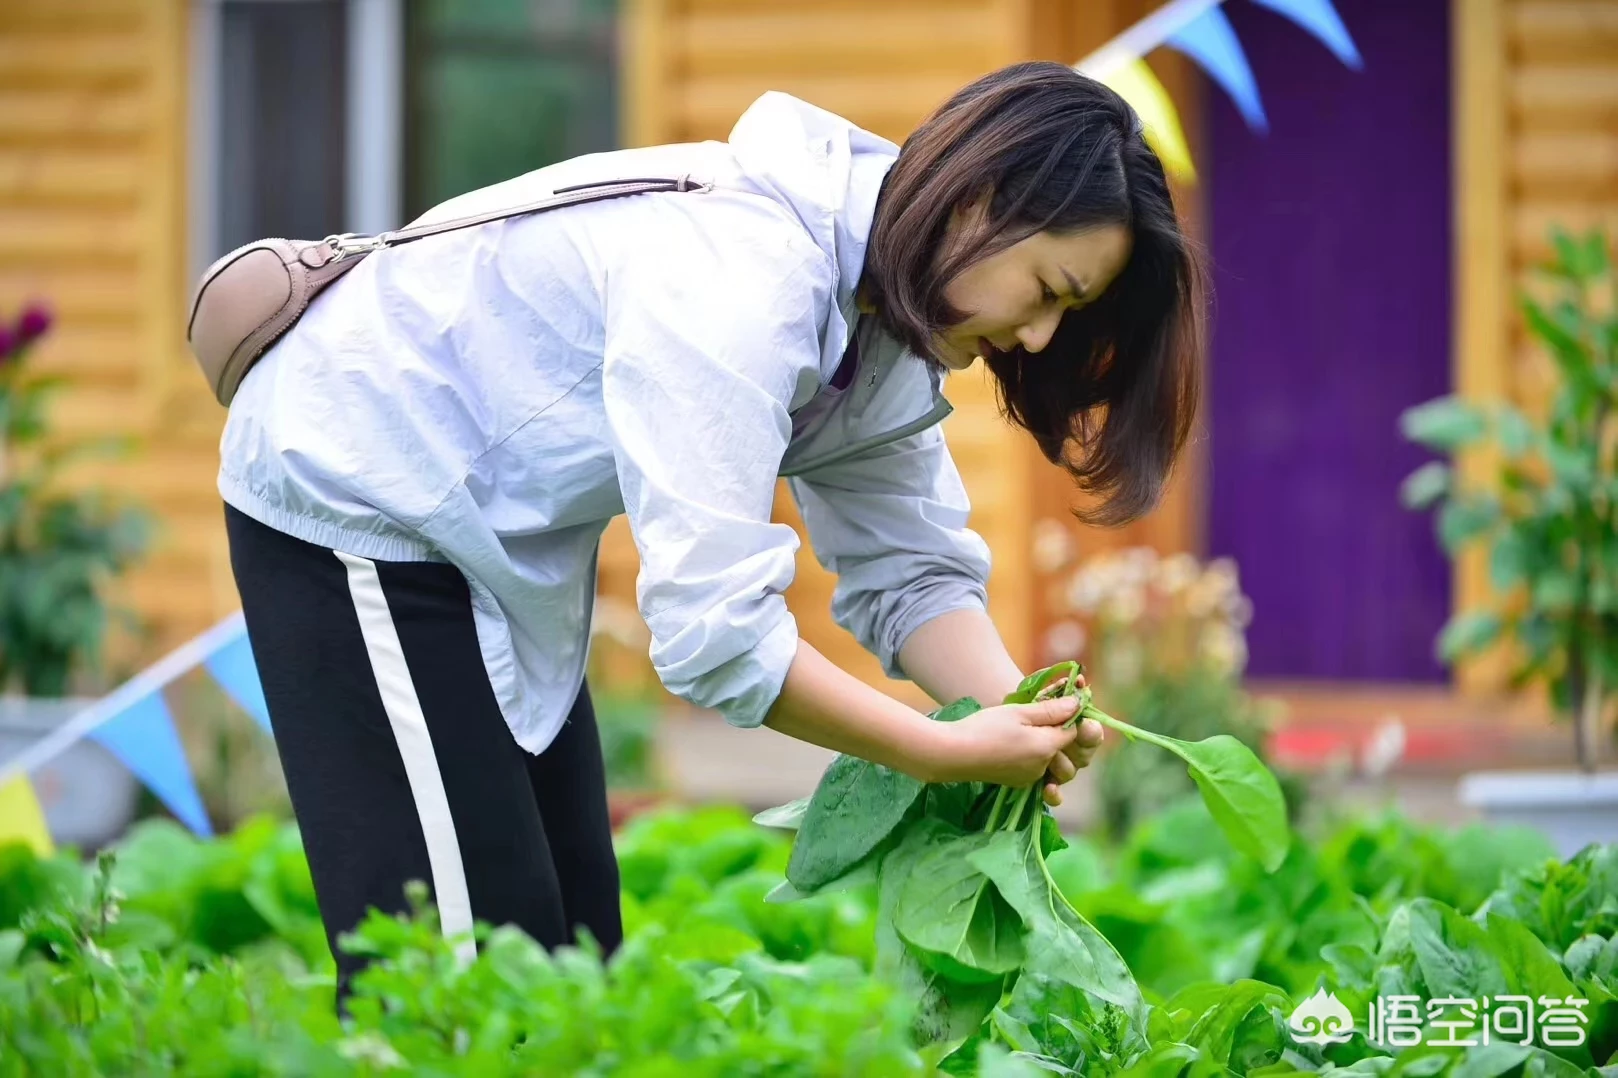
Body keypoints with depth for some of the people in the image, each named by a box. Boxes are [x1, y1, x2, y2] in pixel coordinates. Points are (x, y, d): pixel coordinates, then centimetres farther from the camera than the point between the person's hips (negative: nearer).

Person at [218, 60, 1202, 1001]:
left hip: (506, 530, 10)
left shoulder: (885, 315, -4)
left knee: (569, 943, 9)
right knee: (465, 972, -11)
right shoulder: (742, 280, -33)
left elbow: (911, 569, -2)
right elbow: (715, 628, -36)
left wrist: (1015, 716, -22)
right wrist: (947, 754, -29)